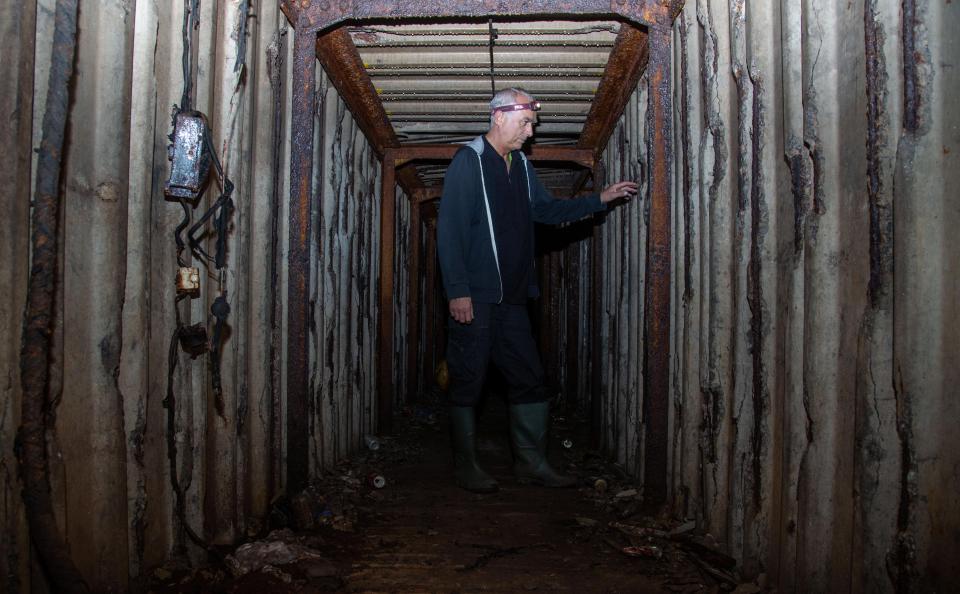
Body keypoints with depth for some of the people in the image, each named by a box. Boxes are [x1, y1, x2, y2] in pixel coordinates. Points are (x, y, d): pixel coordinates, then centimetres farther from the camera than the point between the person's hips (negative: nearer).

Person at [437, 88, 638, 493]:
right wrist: (458, 291, -19)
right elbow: (449, 230, -13)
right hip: (474, 297, -7)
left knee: (529, 379, 9)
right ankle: (465, 465, 16)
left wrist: (599, 200, 15)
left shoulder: (521, 165, 16)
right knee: (468, 382, 2)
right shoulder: (468, 161, -7)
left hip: (511, 298, 8)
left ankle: (531, 463, 20)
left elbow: (546, 210, 25)